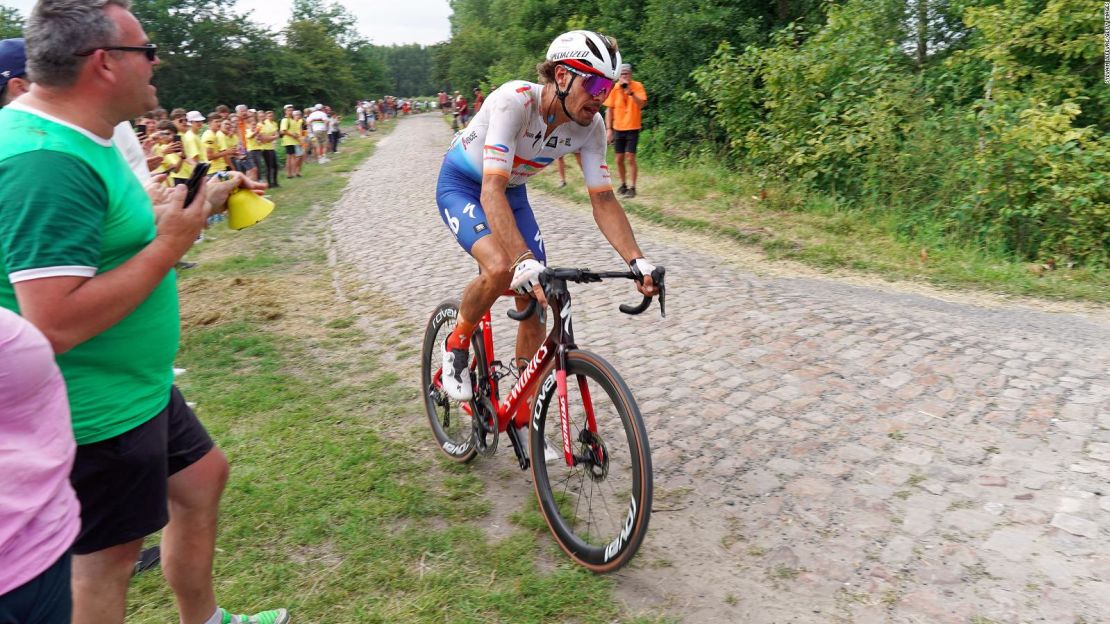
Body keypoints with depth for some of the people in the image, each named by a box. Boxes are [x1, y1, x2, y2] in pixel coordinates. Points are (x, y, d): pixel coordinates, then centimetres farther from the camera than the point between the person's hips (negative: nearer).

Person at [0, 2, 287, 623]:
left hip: (138, 387, 10)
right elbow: (55, 325, -33)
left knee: (203, 478, 23)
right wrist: (171, 244, -25)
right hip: (97, 414, -10)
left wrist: (200, 203, 9)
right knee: (105, 560, 8)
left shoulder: (74, 138, 5)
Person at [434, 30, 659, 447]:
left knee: (535, 305, -3)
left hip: (513, 193, 6)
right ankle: (457, 344, -2)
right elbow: (492, 189, -43)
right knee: (501, 268, -34)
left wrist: (637, 260, -29)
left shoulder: (590, 126, -18)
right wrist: (525, 262, -55)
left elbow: (603, 199, -15)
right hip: (462, 185, -5)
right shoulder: (515, 101, -35)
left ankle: (524, 415, 14)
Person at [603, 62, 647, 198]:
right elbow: (609, 109, 4)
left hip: (633, 128, -3)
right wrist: (608, 129, -1)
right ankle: (623, 184, 23)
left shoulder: (637, 86, -5)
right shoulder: (614, 88, 1)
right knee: (619, 159, 7)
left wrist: (630, 92, -28)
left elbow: (641, 104, -18)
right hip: (618, 129, 3)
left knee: (630, 157, -9)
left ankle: (632, 188, -4)